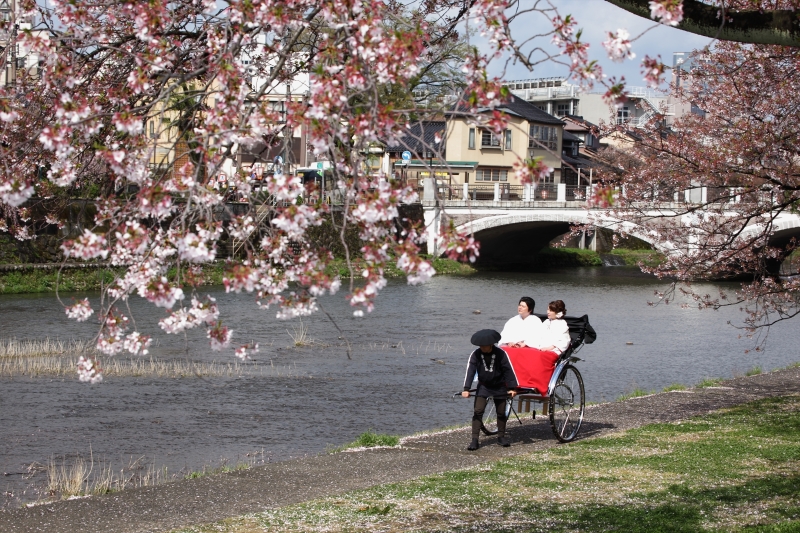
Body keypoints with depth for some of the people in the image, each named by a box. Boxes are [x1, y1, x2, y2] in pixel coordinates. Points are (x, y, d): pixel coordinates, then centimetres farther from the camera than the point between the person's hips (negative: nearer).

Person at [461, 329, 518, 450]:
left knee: (501, 413, 8)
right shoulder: (475, 355, -13)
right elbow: (470, 371, -19)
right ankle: (475, 440, -8)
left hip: (499, 388, -1)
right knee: (477, 412, -9)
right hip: (483, 387, 1)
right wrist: (466, 389, -27)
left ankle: (501, 437, 26)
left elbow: (508, 370, -14)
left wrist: (512, 388, -17)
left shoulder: (501, 353, -17)